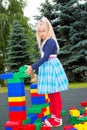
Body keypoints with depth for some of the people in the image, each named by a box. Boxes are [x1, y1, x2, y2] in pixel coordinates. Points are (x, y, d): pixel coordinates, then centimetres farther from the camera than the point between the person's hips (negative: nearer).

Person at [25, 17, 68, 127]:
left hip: (51, 68, -9)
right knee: (50, 94, 13)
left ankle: (58, 118, 2)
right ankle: (53, 116, 22)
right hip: (46, 68, 10)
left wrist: (32, 67, -22)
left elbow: (45, 58, -21)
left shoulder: (50, 41, -14)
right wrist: (34, 67, 16)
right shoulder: (44, 43, 15)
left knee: (55, 94, -4)